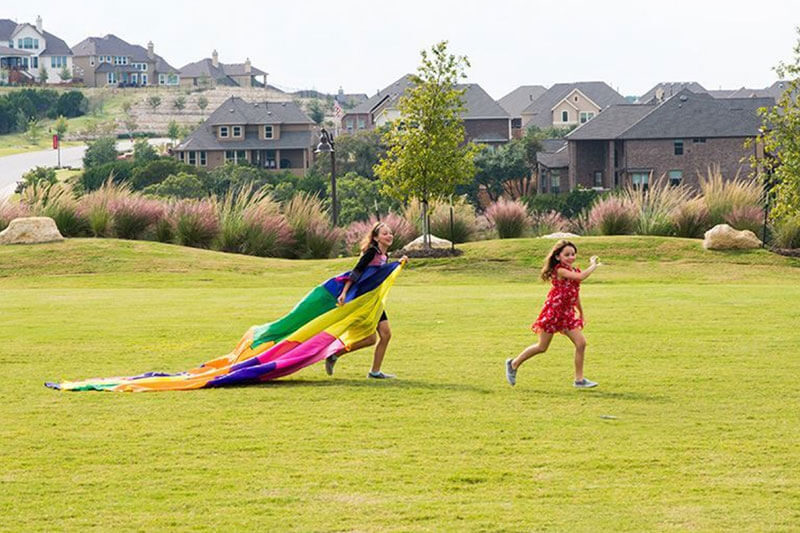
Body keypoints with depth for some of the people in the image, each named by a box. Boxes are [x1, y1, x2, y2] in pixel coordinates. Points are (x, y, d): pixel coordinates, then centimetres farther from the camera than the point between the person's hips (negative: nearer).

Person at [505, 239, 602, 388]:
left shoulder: (574, 270, 8)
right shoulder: (560, 270, -18)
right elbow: (580, 277, -33)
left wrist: (581, 313, 23)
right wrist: (593, 266, -20)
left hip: (567, 313, 7)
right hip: (553, 311, -7)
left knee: (581, 343, -4)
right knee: (542, 347, 2)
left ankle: (579, 379, 4)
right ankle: (514, 364, 22)